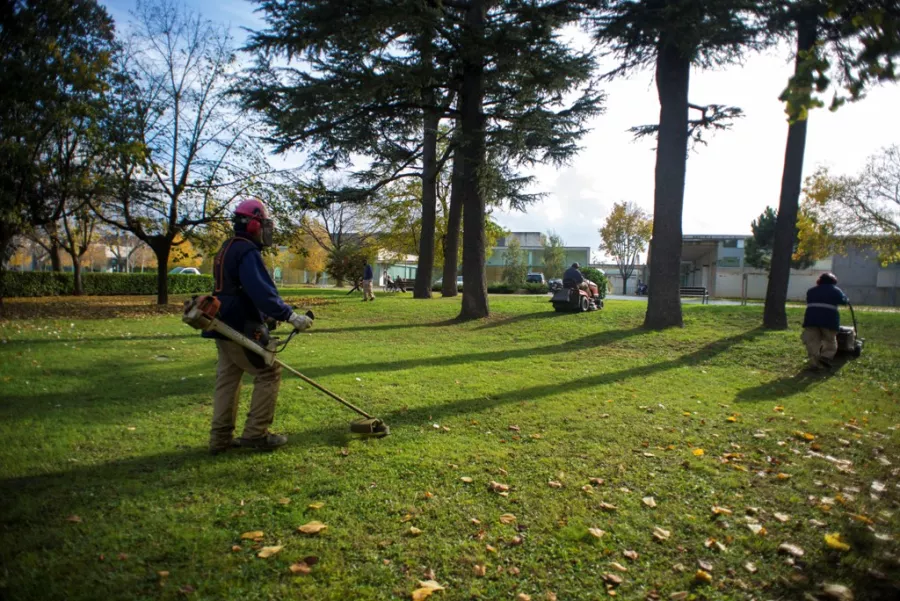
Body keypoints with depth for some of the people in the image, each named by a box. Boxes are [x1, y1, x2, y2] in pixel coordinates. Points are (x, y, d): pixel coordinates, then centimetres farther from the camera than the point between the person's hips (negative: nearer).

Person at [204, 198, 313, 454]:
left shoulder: (226, 250, 18)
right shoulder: (247, 252, -16)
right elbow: (261, 291, -27)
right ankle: (255, 433, 1)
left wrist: (267, 316, 25)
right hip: (241, 330, -10)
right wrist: (290, 316, -28)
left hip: (224, 328, 10)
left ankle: (220, 438, 18)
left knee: (227, 380, 13)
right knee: (269, 372, -1)